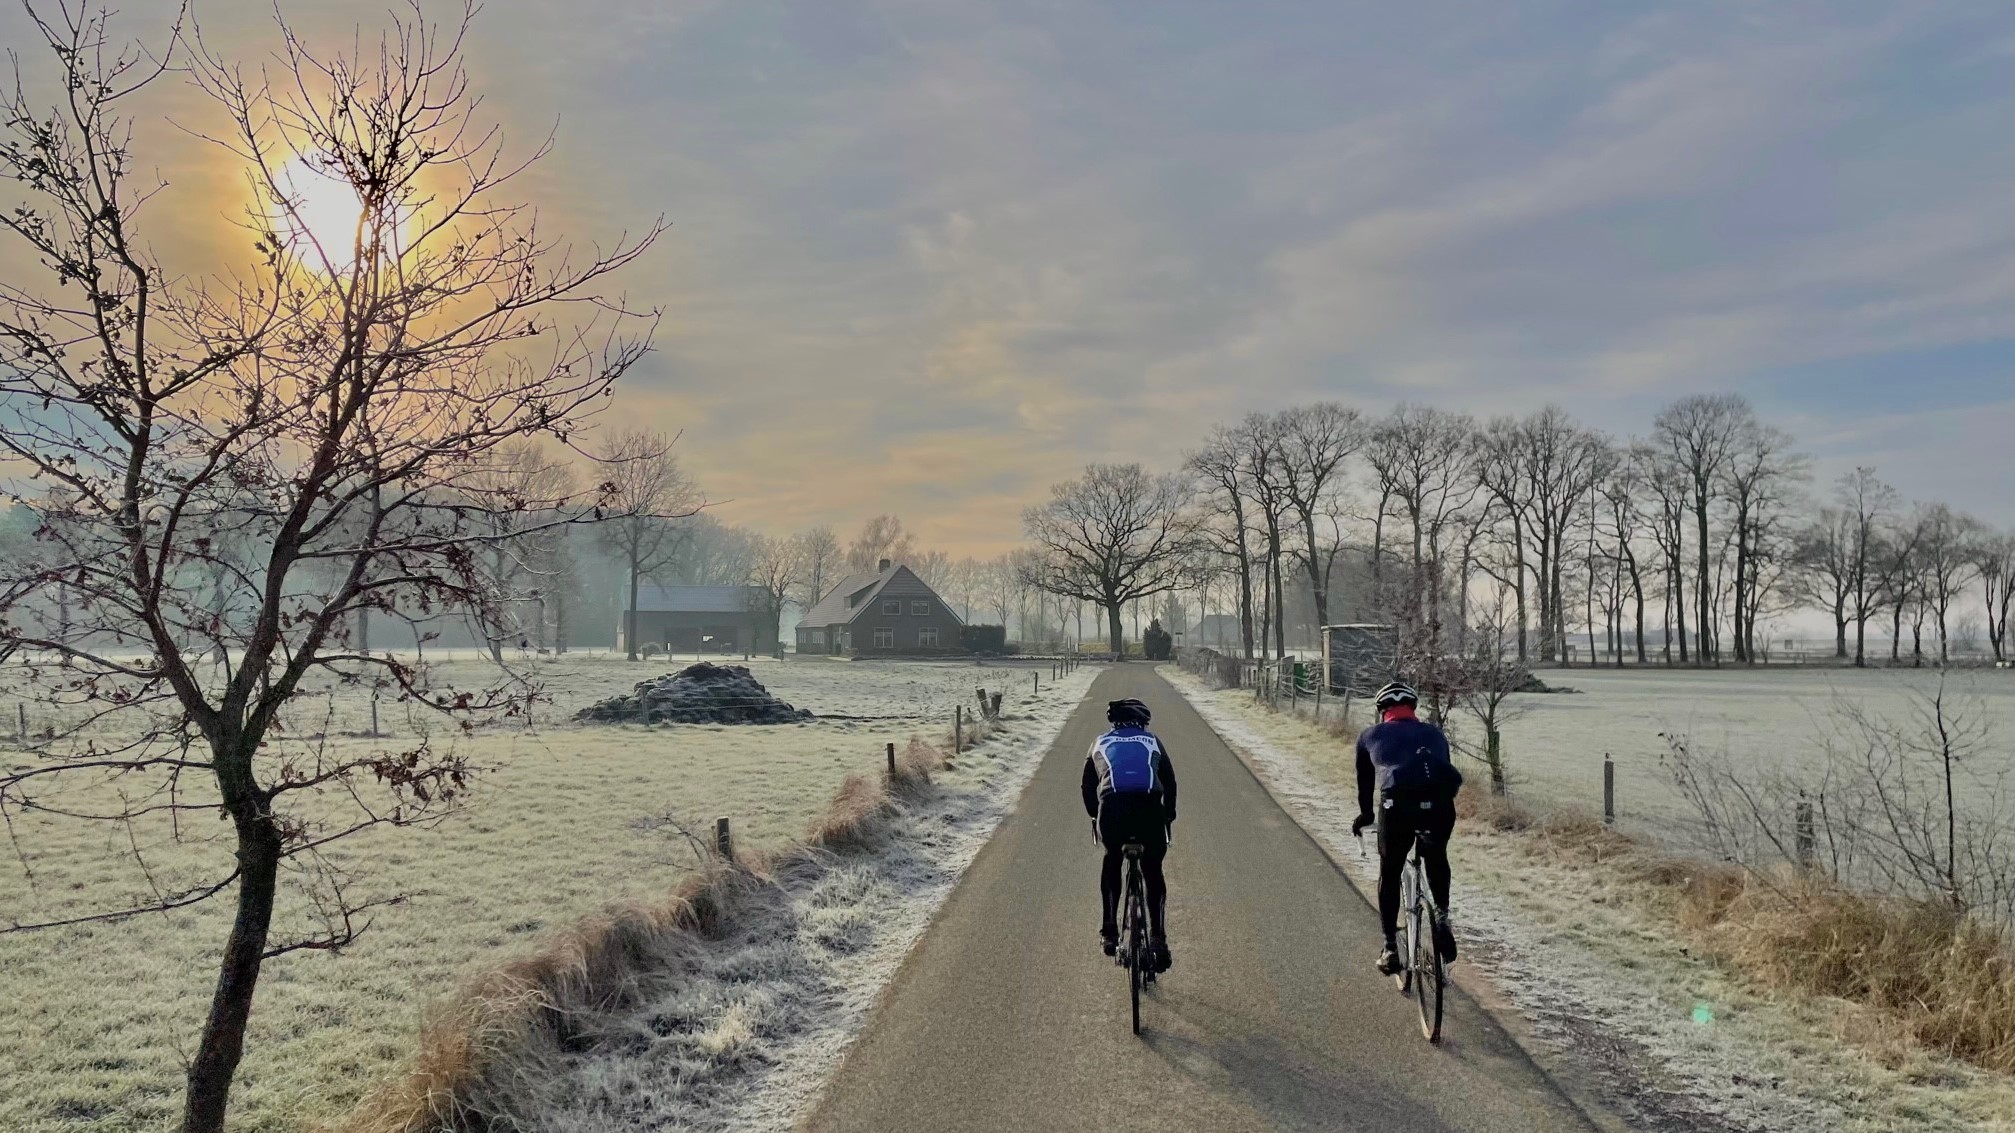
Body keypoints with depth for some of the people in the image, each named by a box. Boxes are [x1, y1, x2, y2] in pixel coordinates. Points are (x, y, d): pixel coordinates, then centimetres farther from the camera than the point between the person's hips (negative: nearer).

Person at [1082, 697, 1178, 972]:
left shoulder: (1100, 743, 29)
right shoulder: (1153, 741, 29)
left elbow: (1087, 786, 31)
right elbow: (1170, 783, 31)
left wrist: (1095, 817, 43)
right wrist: (1168, 816, 43)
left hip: (1111, 808, 0)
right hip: (1150, 808, 0)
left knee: (1112, 860, 29)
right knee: (1153, 872, 22)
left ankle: (1109, 931, 23)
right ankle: (1158, 937, 12)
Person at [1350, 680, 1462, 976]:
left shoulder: (1370, 735, 28)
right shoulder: (1434, 733, 31)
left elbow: (1365, 781, 38)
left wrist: (1365, 815, 54)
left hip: (1397, 802, -1)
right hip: (1438, 802, 2)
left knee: (1389, 874, 20)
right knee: (1437, 859, 33)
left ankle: (1391, 949, 22)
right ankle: (1443, 918, 22)